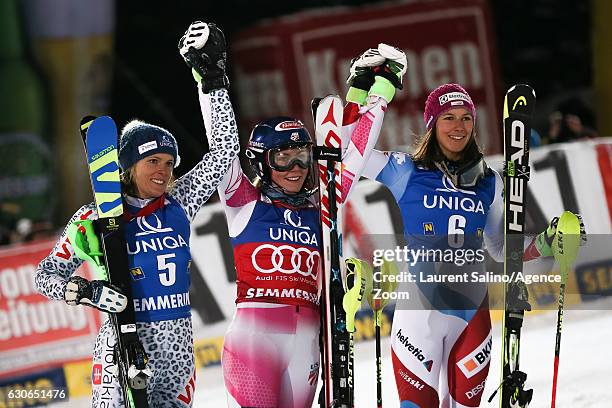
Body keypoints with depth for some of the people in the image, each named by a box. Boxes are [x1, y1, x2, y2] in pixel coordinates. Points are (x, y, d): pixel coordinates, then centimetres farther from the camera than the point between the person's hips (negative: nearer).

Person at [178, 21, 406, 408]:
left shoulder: (318, 211, 14)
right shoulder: (244, 202, 5)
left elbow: (353, 157, 18)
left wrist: (381, 91, 18)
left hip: (305, 341, 4)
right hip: (253, 333, -4)